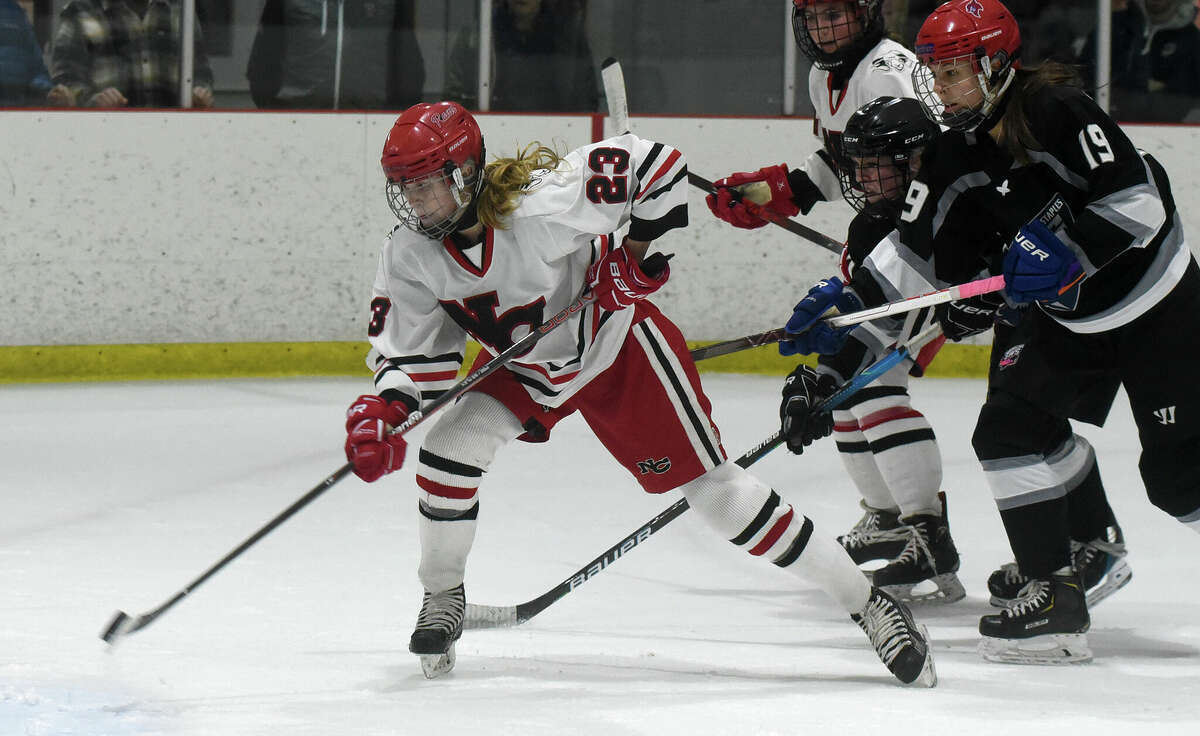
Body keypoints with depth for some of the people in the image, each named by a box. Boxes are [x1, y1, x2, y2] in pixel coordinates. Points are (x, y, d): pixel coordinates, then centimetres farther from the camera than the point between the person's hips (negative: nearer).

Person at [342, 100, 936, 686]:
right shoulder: (409, 255, -17)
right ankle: (443, 596, 12)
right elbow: (411, 355, -11)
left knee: (710, 484, -7)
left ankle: (865, 601, 0)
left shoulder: (541, 204, -35)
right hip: (521, 366, 5)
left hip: (614, 345, -5)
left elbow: (657, 166, -32)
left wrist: (635, 255, -27)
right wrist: (382, 412, -30)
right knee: (446, 452, -15)